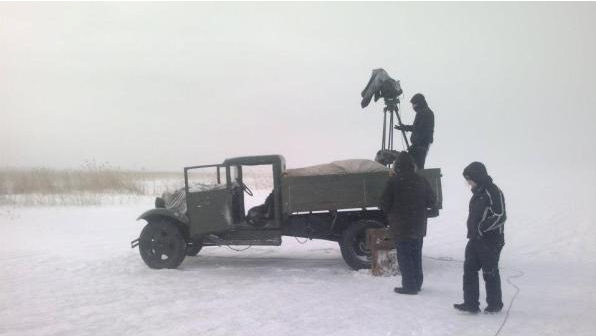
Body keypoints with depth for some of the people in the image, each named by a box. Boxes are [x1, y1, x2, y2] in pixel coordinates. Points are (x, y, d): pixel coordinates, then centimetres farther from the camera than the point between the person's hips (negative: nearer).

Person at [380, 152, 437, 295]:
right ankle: (417, 284, 25)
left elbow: (385, 204, -10)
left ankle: (409, 286, 2)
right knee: (416, 255, 16)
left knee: (404, 256, 2)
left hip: (401, 226, -5)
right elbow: (432, 201, 8)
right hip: (419, 226, 6)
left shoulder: (393, 181, -13)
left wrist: (390, 215, 9)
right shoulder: (421, 180, 2)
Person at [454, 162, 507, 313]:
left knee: (490, 273, 3)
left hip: (490, 240, -8)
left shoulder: (494, 192, -15)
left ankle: (495, 304, 19)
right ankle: (470, 303, 10)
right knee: (469, 269, 4)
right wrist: (472, 231, 14)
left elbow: (500, 216, -19)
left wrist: (481, 228, -23)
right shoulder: (478, 192, 13)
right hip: (475, 239, 9)